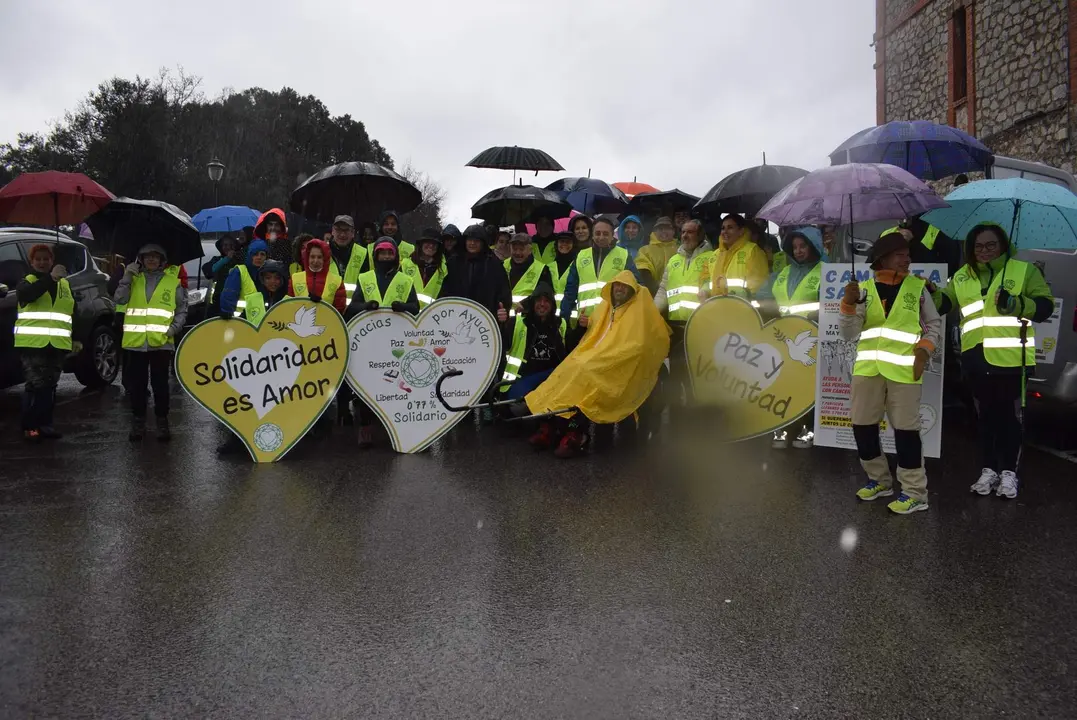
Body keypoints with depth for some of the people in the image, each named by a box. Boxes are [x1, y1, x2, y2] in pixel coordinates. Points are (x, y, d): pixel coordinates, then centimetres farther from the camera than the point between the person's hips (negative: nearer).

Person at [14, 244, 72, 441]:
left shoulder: (65, 284, 16)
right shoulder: (27, 282, 2)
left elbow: (74, 312, 20)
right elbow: (25, 295, -23)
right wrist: (50, 278, -32)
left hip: (57, 344, 4)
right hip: (32, 343, -4)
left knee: (50, 386, 9)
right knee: (35, 385, -9)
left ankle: (45, 424, 15)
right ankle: (29, 427, -3)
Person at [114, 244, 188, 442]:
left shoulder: (172, 279, 6)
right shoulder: (134, 278, 11)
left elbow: (182, 309, 7)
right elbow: (120, 299, -3)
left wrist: (174, 327, -7)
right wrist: (127, 276, -10)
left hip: (161, 341, -2)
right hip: (136, 341, 2)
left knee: (160, 384, 4)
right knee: (136, 384, 8)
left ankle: (162, 422, 13)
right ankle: (138, 422, 18)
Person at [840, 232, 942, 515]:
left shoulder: (918, 288, 6)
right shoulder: (864, 288, 7)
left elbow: (934, 324, 12)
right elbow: (848, 334, 2)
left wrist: (924, 351, -5)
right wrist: (848, 304, -14)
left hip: (904, 370, -2)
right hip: (867, 368, 3)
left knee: (906, 430, -3)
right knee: (863, 426, 7)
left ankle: (915, 492, 6)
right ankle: (879, 480, 26)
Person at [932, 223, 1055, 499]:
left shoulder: (1024, 270, 0)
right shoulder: (962, 277, 11)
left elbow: (1045, 305, -3)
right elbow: (942, 304, 12)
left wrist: (1016, 303, -20)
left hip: (1010, 358, -3)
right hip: (976, 359, 4)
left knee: (1009, 415, 4)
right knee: (985, 415, 12)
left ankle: (1009, 472, 14)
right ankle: (988, 469, 21)